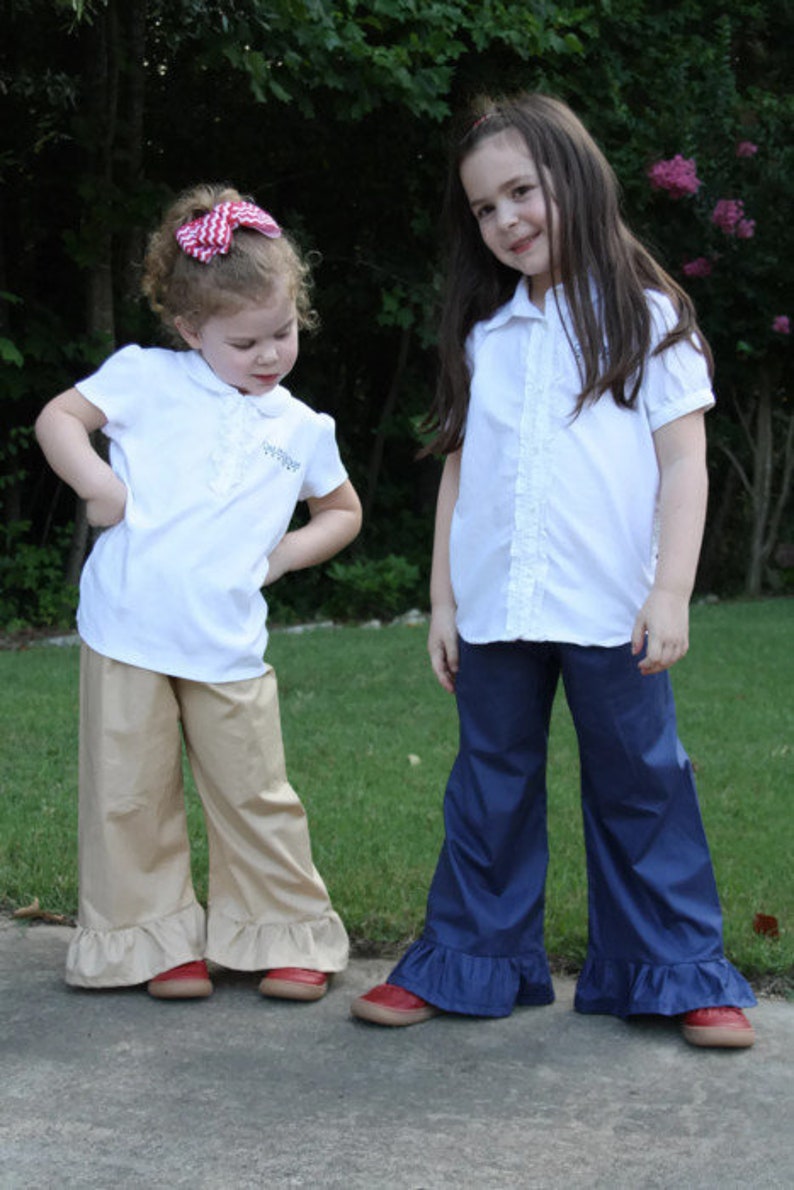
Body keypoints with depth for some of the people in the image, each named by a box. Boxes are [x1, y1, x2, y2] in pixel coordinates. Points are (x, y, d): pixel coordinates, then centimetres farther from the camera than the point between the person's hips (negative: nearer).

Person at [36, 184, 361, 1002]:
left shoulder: (300, 429, 11)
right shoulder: (149, 379, 3)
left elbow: (343, 511, 24)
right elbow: (56, 418, 3)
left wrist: (285, 553, 8)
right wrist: (100, 487, -11)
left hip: (228, 648, 1)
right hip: (127, 634, -1)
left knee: (254, 796, 5)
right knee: (130, 796, 6)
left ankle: (285, 935, 21)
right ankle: (155, 939, 21)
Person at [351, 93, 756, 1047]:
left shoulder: (646, 319, 2)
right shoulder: (482, 337, 12)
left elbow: (683, 463, -3)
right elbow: (459, 472, 13)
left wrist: (671, 590, -11)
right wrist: (442, 600, 9)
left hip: (612, 612, -3)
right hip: (494, 611, 4)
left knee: (640, 786, 4)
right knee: (489, 787, 11)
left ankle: (680, 975, 15)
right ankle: (469, 963, 22)